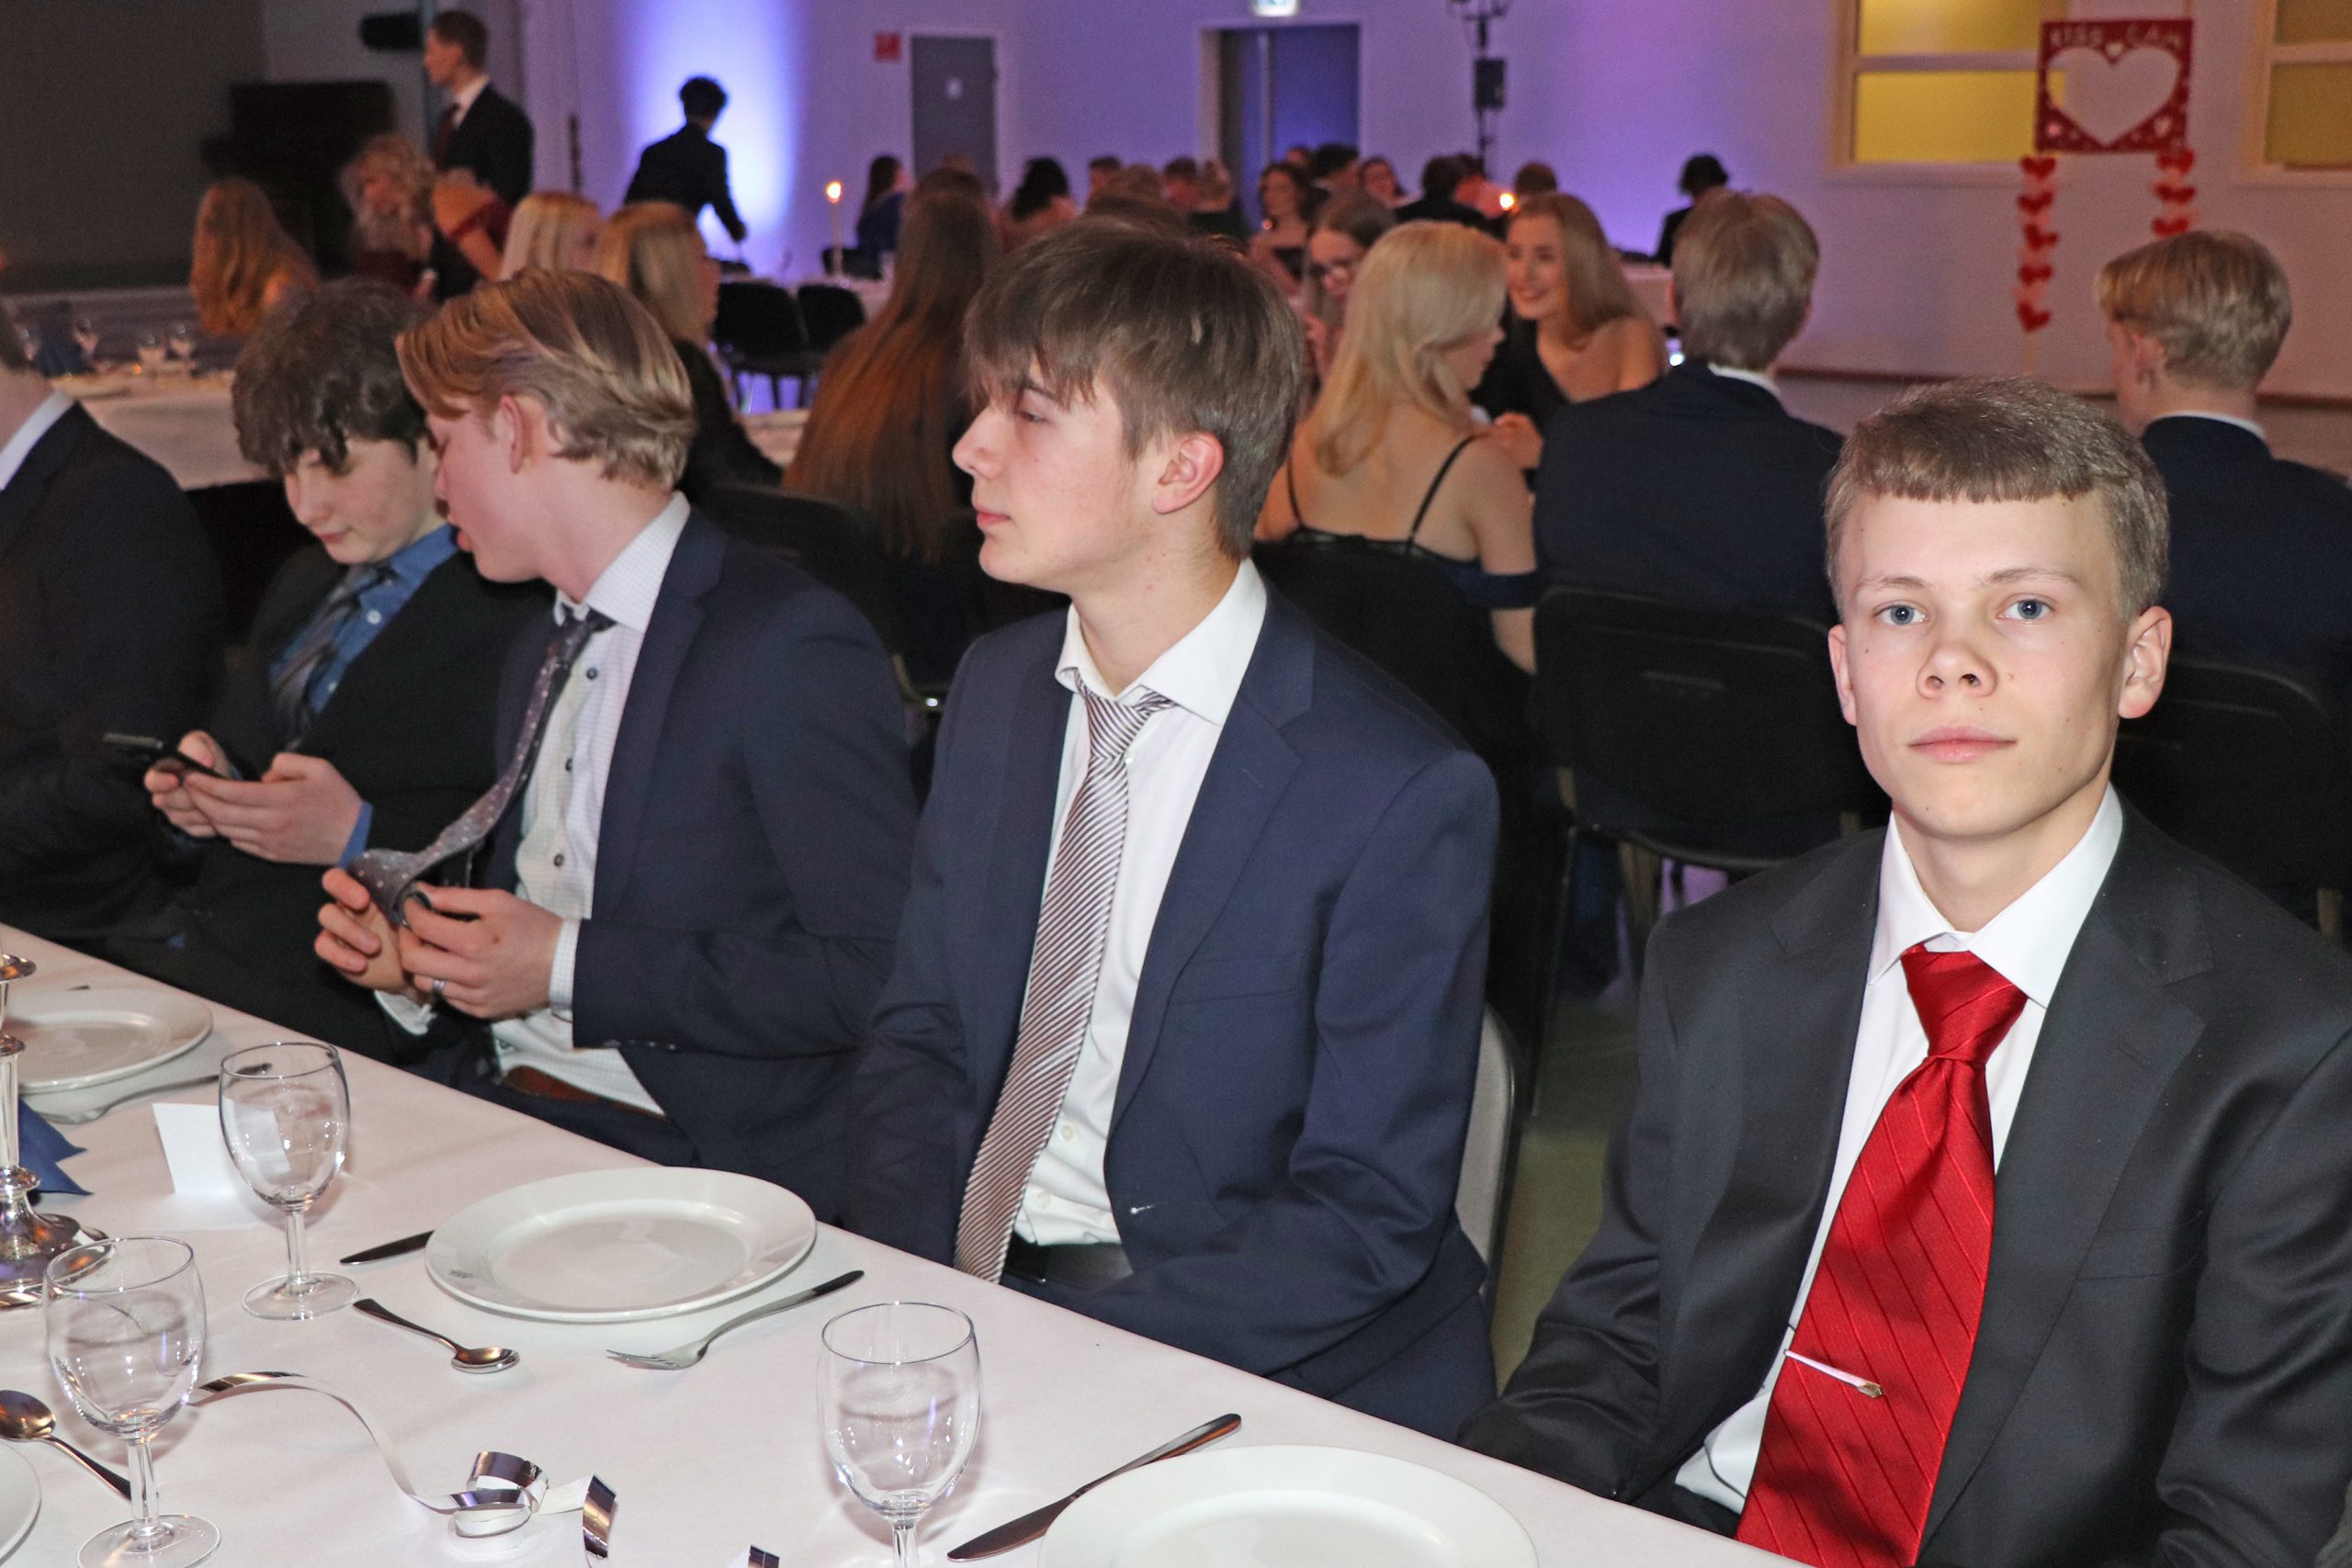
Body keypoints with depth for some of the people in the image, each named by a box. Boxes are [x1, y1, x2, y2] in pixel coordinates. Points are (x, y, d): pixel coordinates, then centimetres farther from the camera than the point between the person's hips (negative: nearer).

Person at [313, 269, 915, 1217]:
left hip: (692, 1161, -8)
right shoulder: (540, 661, 18)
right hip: (487, 1106, 8)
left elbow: (881, 976, -19)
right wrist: (414, 963, 3)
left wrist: (569, 965, -18)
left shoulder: (794, 647, -12)